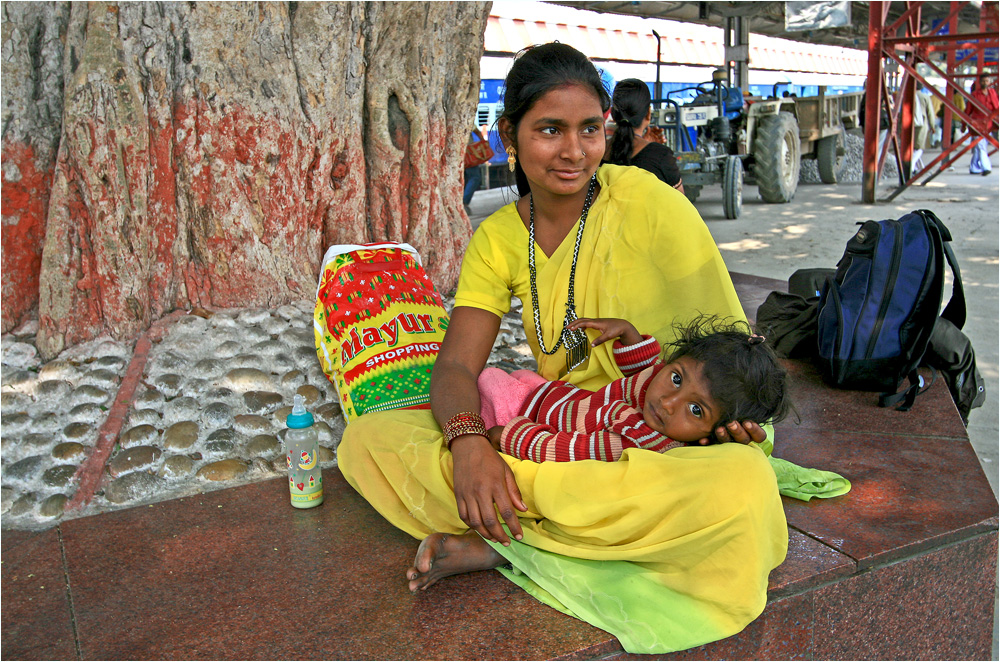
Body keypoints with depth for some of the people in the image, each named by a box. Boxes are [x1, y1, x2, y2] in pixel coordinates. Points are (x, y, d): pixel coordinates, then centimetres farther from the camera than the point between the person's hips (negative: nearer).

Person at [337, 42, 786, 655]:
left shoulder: (647, 202, -12)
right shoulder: (499, 238, 1)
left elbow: (726, 338, -5)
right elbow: (457, 364, -6)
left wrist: (735, 423, -21)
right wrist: (467, 441, -26)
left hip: (665, 449, -2)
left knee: (744, 489, -39)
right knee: (368, 441, -11)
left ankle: (502, 544, -22)